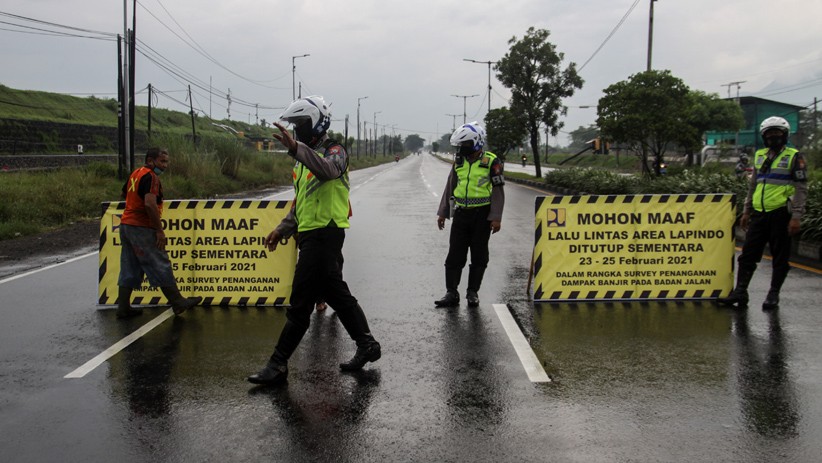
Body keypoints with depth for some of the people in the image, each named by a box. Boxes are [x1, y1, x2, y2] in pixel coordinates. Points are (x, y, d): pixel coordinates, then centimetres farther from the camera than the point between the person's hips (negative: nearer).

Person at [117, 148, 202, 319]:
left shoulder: (135, 174, 15)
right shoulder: (150, 177, -14)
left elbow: (124, 193, 32)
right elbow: (150, 204, -26)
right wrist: (160, 231, -22)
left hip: (126, 224, 9)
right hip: (141, 228, -9)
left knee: (129, 269, 12)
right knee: (160, 266, -3)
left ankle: (123, 308, 13)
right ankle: (178, 303, 4)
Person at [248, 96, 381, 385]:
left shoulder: (334, 151, -9)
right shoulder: (307, 158, 21)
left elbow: (328, 169, -35)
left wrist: (295, 148, -48)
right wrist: (282, 229, 17)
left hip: (324, 235, -10)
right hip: (312, 235, 10)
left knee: (301, 303, -6)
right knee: (337, 295, 15)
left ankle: (278, 364, -2)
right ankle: (366, 345, 25)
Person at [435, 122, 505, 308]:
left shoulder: (491, 162, -5)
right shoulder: (459, 162, 9)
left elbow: (498, 191, -6)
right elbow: (450, 188, 16)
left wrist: (496, 218, -11)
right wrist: (442, 213, 13)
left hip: (482, 215, -4)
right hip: (461, 214, 4)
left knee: (479, 256, 5)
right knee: (455, 256, 2)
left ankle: (473, 293, 14)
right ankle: (451, 293, 6)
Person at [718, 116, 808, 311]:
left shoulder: (794, 157, -2)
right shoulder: (760, 156, 15)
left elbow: (801, 188, -6)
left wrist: (796, 216, -13)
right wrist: (746, 211, 17)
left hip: (781, 214, -5)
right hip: (759, 214, 5)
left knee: (780, 257, 4)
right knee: (748, 254, 3)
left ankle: (773, 295, 12)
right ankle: (740, 292, 6)